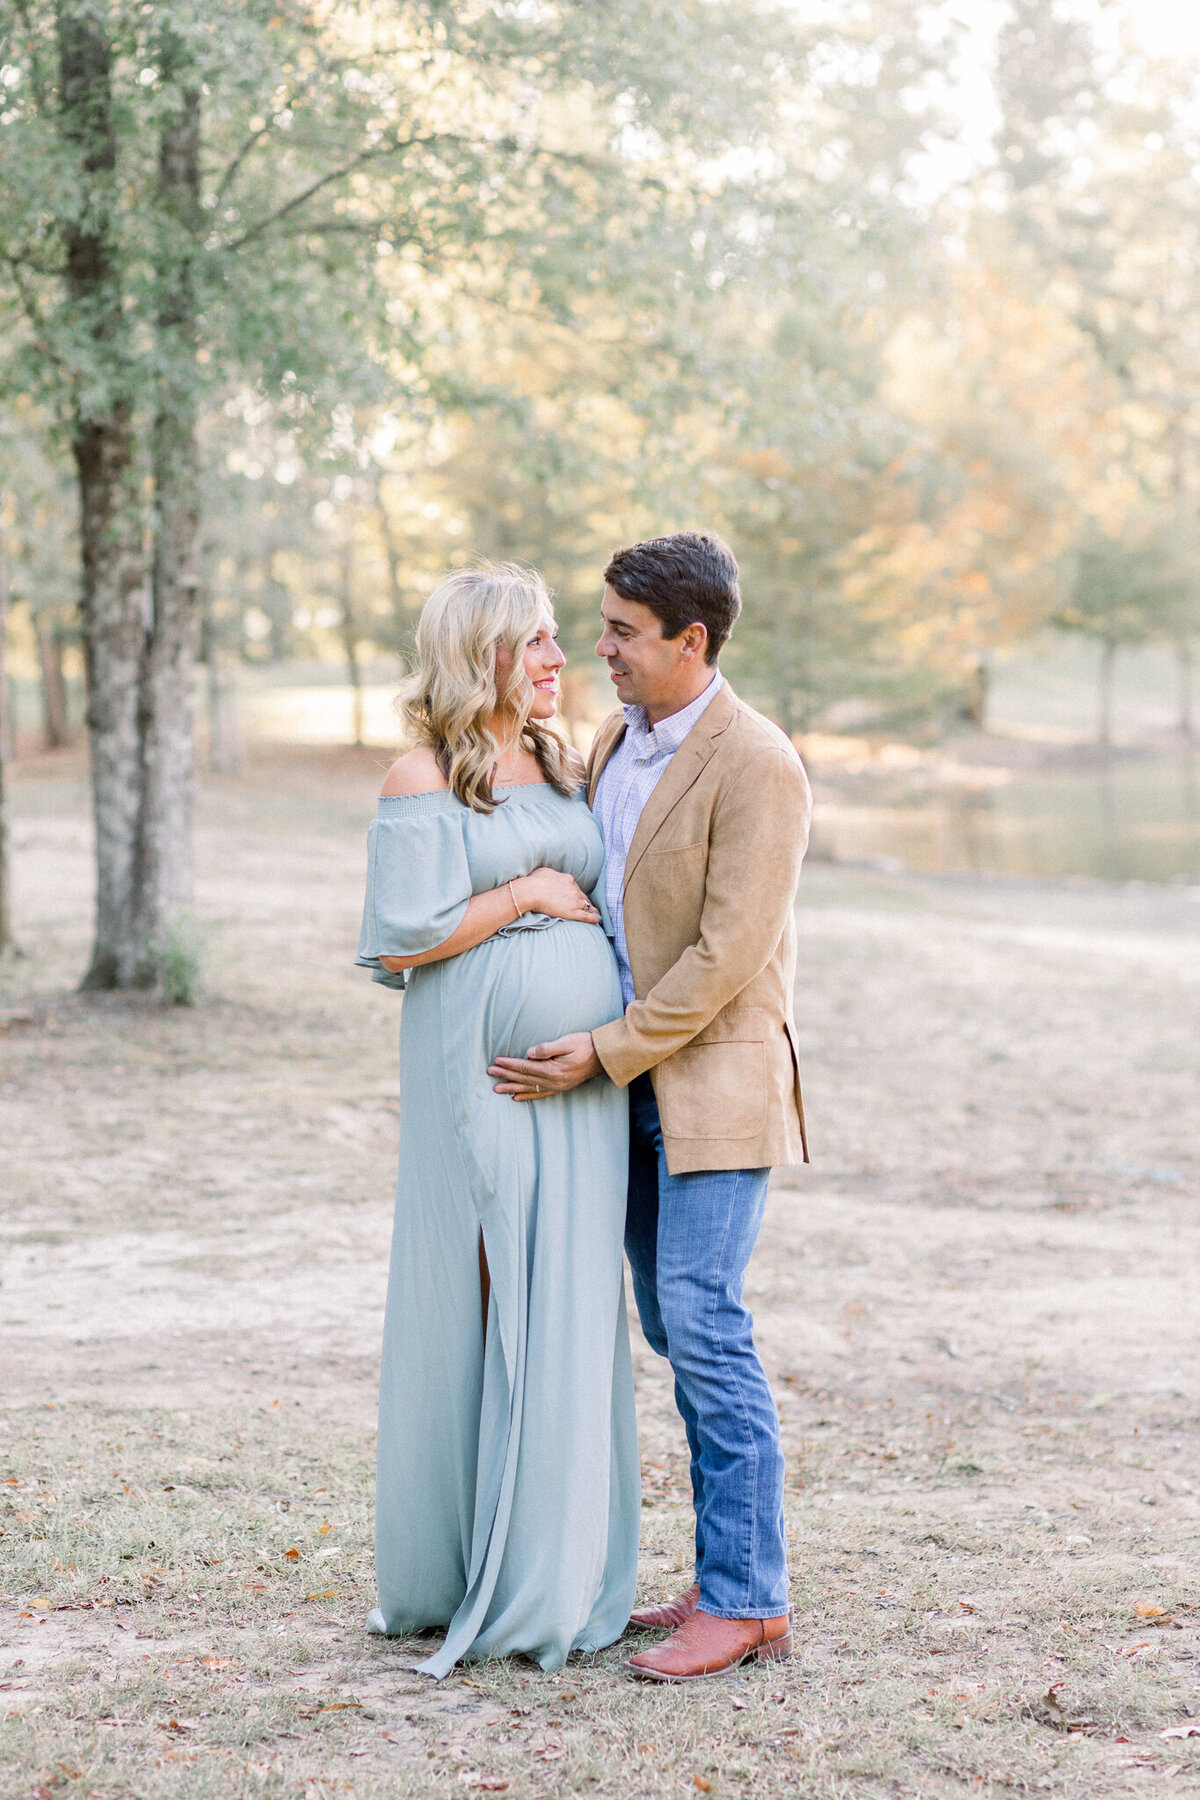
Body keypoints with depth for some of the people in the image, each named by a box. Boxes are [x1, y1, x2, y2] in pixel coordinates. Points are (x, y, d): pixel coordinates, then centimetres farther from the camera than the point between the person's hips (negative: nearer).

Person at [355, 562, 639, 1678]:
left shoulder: (566, 771, 14)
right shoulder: (422, 780, -4)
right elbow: (400, 939, -11)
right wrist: (524, 893, -9)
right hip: (478, 1076, -5)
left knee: (569, 1318, 5)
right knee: (471, 1310, 0)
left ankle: (548, 1584, 14)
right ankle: (449, 1575, 13)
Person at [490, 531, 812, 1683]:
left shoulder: (756, 767, -16)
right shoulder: (614, 743, 11)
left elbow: (729, 952, -19)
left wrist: (605, 1054, -18)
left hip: (716, 1080, -8)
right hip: (629, 1081, 9)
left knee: (704, 1326, -11)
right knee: (677, 1330, 10)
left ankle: (745, 1602, -3)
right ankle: (735, 1571, 19)